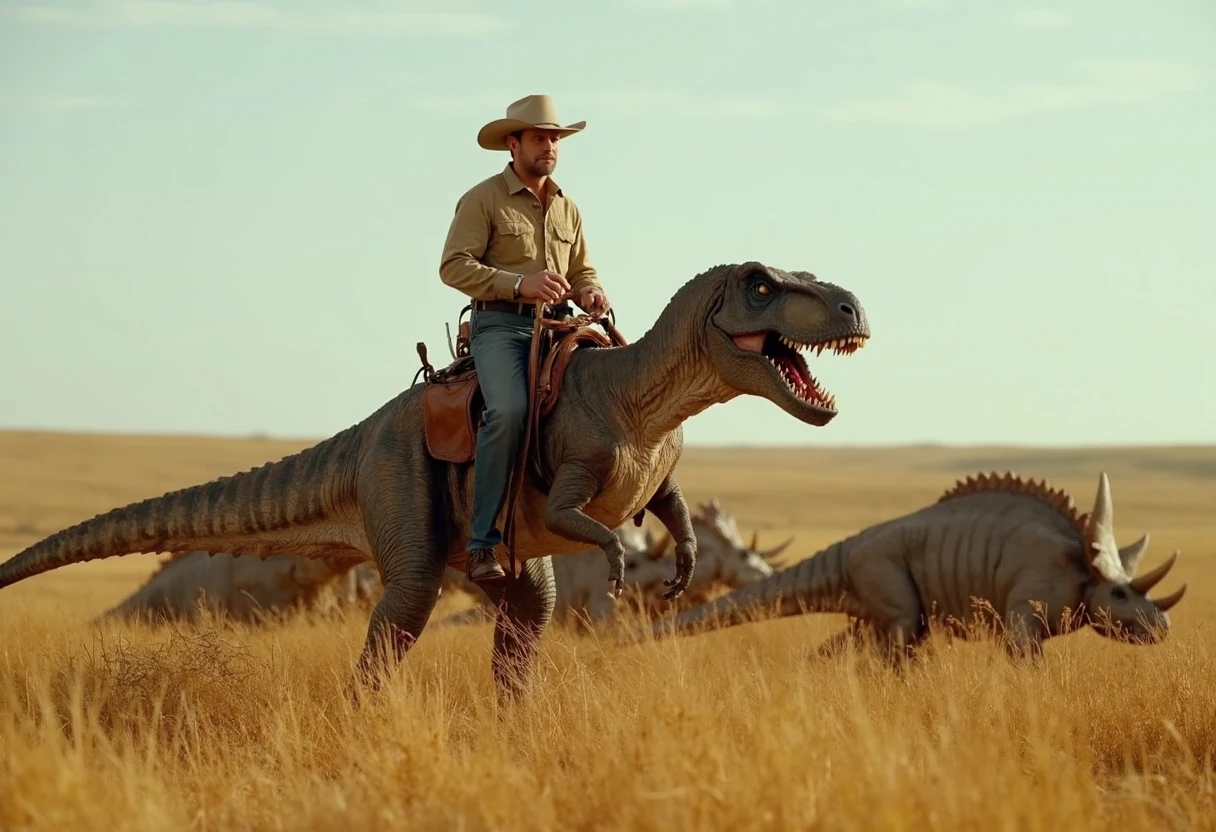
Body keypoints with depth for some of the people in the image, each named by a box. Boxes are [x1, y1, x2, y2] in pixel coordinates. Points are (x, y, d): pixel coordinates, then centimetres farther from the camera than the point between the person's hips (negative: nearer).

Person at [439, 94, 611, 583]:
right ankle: (482, 542, -28)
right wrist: (518, 283, -20)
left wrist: (590, 293, -1)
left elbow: (581, 271, 25)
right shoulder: (483, 199, 1)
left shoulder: (567, 209, 20)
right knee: (509, 410, -30)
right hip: (499, 324, -7)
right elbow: (454, 266, -9)